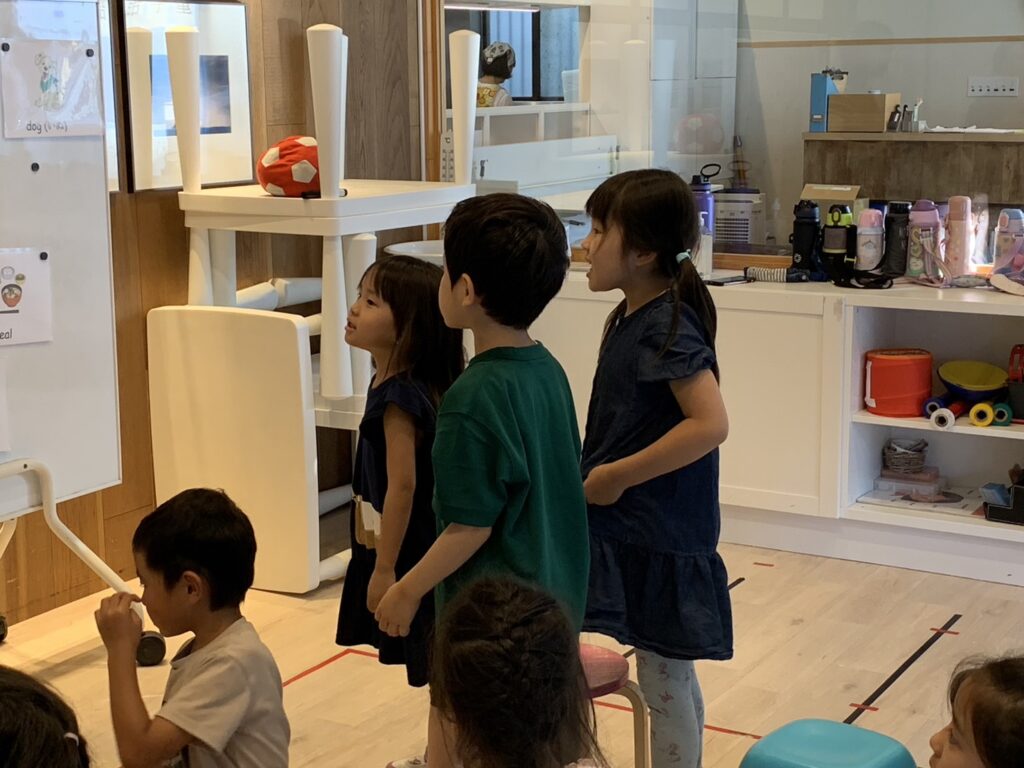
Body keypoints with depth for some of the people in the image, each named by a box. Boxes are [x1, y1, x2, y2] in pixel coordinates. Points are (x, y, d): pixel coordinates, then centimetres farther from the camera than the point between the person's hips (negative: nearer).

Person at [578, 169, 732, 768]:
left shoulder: (666, 327, -20)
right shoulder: (633, 317, 8)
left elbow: (710, 424, -30)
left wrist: (616, 476, -23)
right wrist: (601, 476, 7)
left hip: (658, 539, -10)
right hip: (629, 529, 10)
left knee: (664, 682, 2)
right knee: (672, 681, 20)